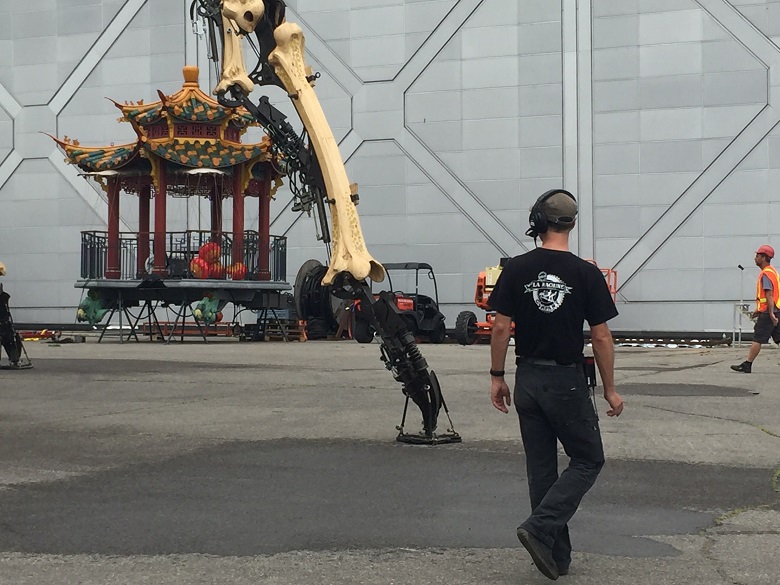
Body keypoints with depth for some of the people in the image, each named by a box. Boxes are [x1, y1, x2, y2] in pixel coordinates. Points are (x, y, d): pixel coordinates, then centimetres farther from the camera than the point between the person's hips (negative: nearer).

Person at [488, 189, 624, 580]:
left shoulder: (516, 269, -3)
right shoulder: (586, 274, -9)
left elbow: (501, 327, -3)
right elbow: (601, 337, -8)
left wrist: (497, 377, 7)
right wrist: (610, 390, 2)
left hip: (527, 382, 4)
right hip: (567, 382, -4)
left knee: (541, 469, 12)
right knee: (587, 460, 10)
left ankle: (557, 555, 16)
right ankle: (540, 529, -9)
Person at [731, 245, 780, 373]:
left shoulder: (766, 274, -13)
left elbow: (769, 295, -20)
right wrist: (759, 310, 25)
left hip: (768, 313, -10)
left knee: (757, 339, -6)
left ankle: (747, 365, -3)